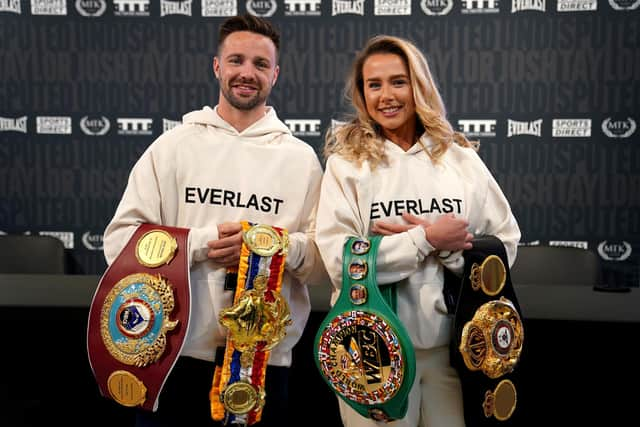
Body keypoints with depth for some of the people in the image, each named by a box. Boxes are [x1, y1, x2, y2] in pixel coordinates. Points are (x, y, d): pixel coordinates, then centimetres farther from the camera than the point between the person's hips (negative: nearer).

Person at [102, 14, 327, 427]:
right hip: (178, 354, 0)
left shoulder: (302, 158, 4)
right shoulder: (173, 145, 2)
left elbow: (324, 261, 4)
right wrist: (202, 243, -16)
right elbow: (120, 241, -3)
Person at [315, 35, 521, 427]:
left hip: (451, 344, 2)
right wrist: (427, 239, -16)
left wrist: (444, 248, -14)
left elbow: (506, 244, 1)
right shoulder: (347, 163, -5)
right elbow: (339, 261, -15)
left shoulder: (462, 159, 2)